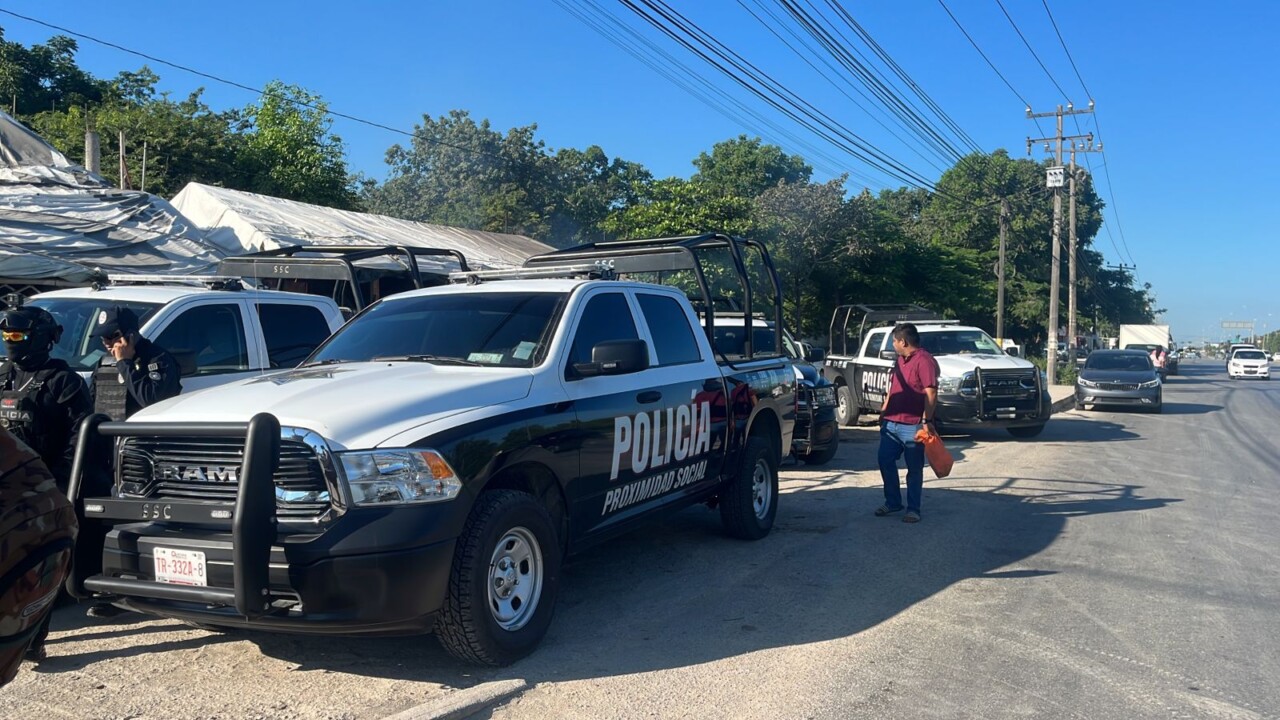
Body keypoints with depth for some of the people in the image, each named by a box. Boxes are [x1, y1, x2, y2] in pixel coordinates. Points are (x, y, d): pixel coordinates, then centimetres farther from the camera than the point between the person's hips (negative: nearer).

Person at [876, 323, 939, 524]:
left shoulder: (924, 361, -14)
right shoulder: (900, 360, 15)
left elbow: (931, 394, -19)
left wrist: (927, 420, -23)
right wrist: (884, 410, 23)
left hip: (912, 426, -9)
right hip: (891, 423, 9)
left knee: (914, 469, 2)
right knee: (885, 461, 10)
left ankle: (913, 509, 12)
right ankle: (892, 502, 24)